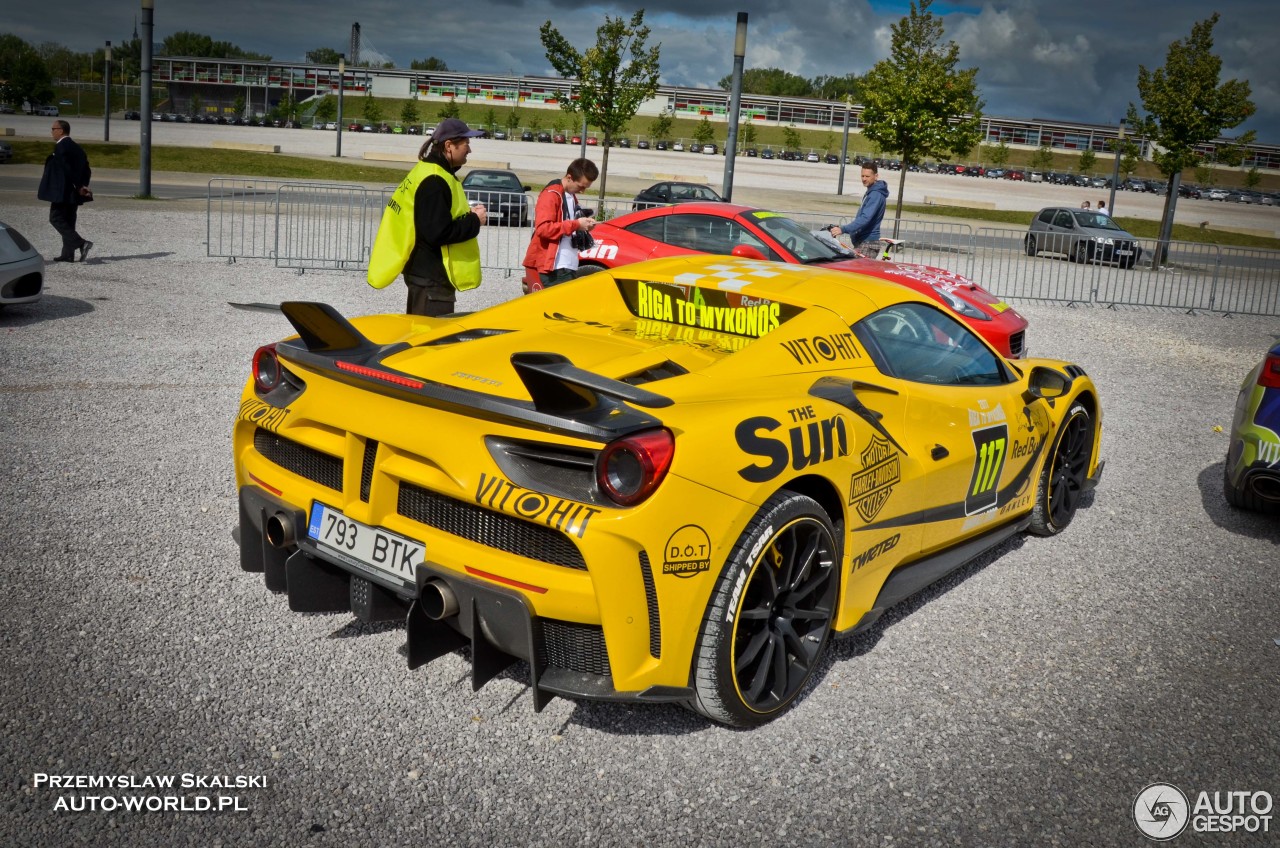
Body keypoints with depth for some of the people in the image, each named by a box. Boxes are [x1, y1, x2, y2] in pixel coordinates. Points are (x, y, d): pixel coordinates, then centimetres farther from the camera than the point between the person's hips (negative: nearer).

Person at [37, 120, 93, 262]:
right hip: (72, 192, 9)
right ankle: (68, 254, 12)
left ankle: (81, 243, -18)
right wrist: (83, 186, 4)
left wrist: (79, 187, -16)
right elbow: (87, 170, 12)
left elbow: (68, 168, -20)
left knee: (56, 218, -5)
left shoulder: (60, 146, -14)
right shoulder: (77, 148, 14)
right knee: (68, 222, 11)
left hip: (62, 191, -9)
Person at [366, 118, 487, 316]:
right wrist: (474, 220, -12)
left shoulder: (427, 172, 14)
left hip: (425, 274, 11)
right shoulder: (435, 182, -18)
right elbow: (438, 233, -25)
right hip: (432, 279, -11)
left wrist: (468, 215, 6)